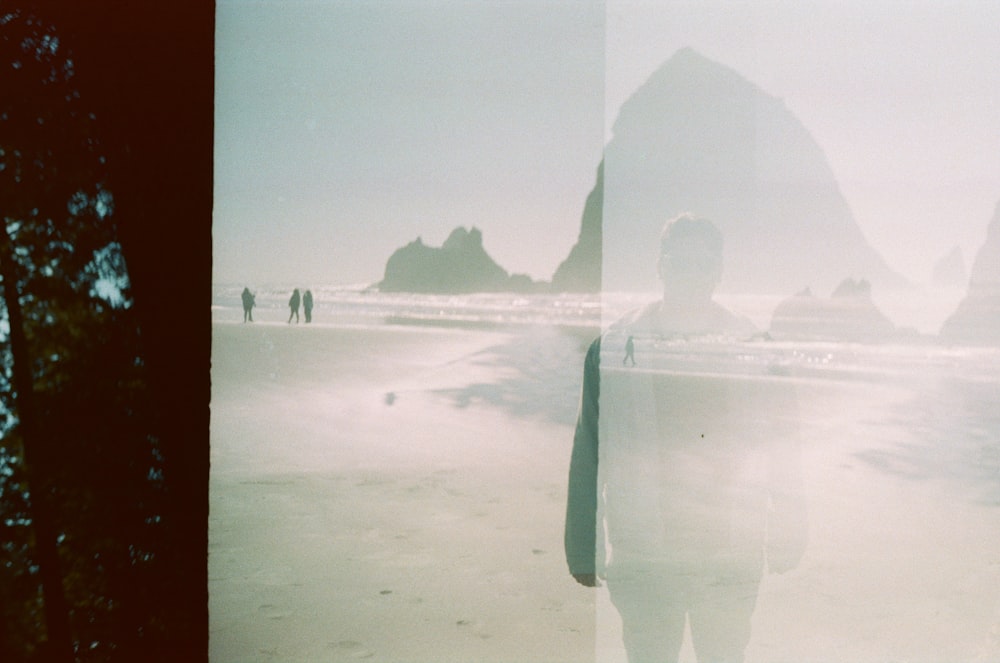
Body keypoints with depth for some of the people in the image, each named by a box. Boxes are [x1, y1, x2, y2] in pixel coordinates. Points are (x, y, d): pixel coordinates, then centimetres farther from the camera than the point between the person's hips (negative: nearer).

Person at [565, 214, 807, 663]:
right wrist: (583, 553, 0)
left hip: (732, 557, 1)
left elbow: (782, 457, 6)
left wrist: (786, 541, 4)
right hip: (641, 556, -1)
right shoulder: (614, 348, -1)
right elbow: (588, 458, 1)